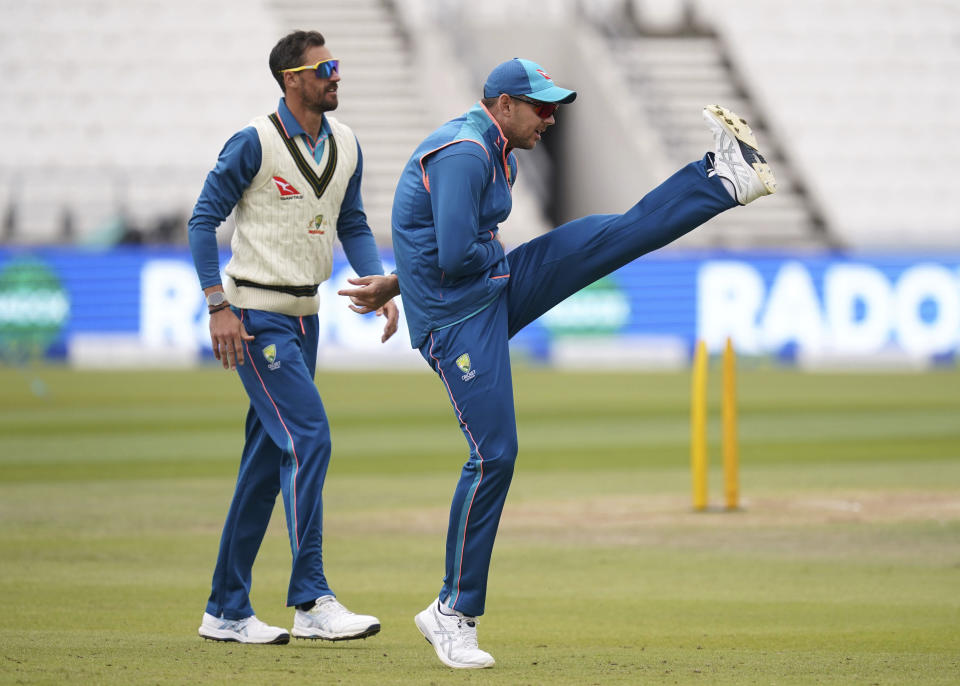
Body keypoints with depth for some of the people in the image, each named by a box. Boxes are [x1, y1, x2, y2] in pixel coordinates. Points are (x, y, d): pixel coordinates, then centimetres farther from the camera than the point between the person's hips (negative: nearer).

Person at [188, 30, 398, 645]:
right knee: (309, 437, -18)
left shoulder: (345, 145, 9)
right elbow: (204, 219, -10)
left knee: (269, 460, 9)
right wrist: (219, 305, -17)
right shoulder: (255, 143, -12)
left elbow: (352, 225, 17)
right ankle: (312, 601, -18)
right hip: (256, 316, -8)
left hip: (305, 317, 8)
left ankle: (227, 611, 16)